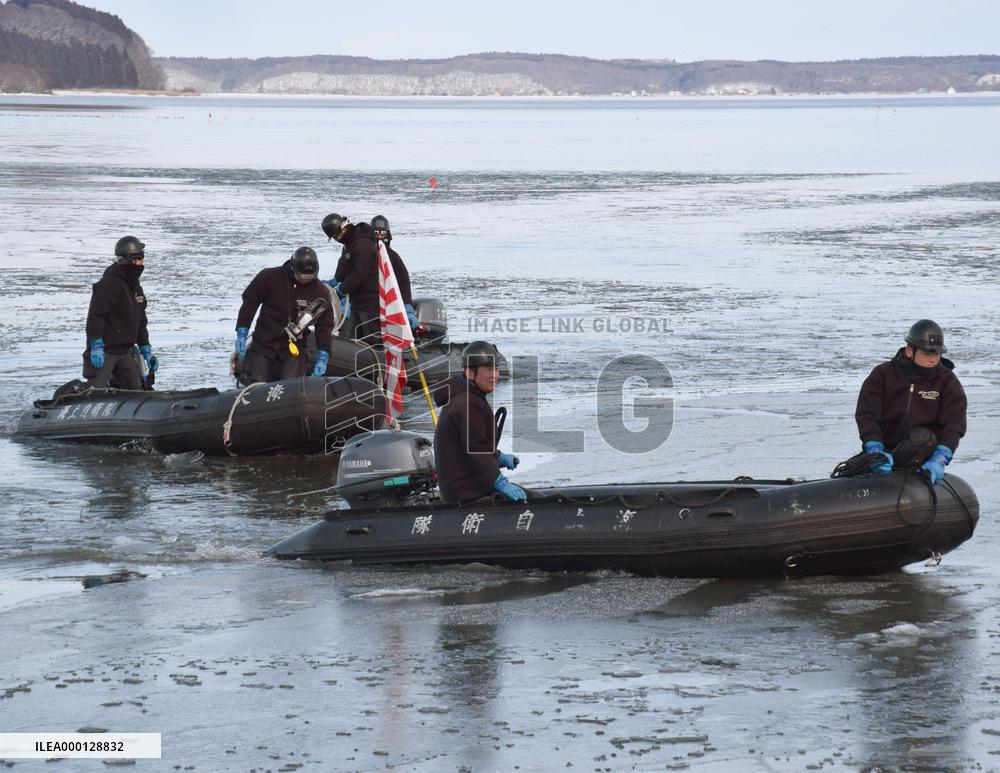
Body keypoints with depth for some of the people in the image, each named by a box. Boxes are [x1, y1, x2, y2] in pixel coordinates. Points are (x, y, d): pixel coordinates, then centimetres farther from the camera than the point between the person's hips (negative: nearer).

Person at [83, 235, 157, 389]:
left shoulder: (136, 288, 16)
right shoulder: (108, 284, -13)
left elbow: (140, 322, 25)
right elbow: (96, 316, -20)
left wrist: (146, 351, 22)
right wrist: (96, 347, -26)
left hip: (125, 351, 8)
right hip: (103, 351, -8)